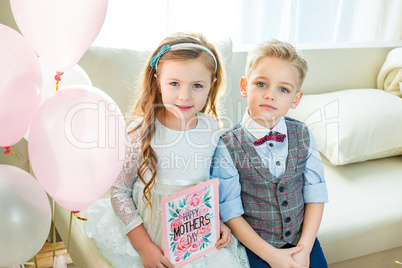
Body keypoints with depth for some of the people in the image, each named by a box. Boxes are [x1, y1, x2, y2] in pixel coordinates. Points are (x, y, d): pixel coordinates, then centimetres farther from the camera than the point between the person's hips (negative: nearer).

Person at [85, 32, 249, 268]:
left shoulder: (212, 127, -6)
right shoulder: (142, 131, -17)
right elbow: (119, 192, -9)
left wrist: (219, 221, -1)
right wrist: (145, 246, -13)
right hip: (152, 234, -3)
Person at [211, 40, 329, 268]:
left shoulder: (303, 136, -6)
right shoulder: (227, 147, -16)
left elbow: (315, 195, -2)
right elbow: (230, 213, -13)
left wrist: (304, 248, -9)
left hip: (303, 240, 3)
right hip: (256, 247, -3)